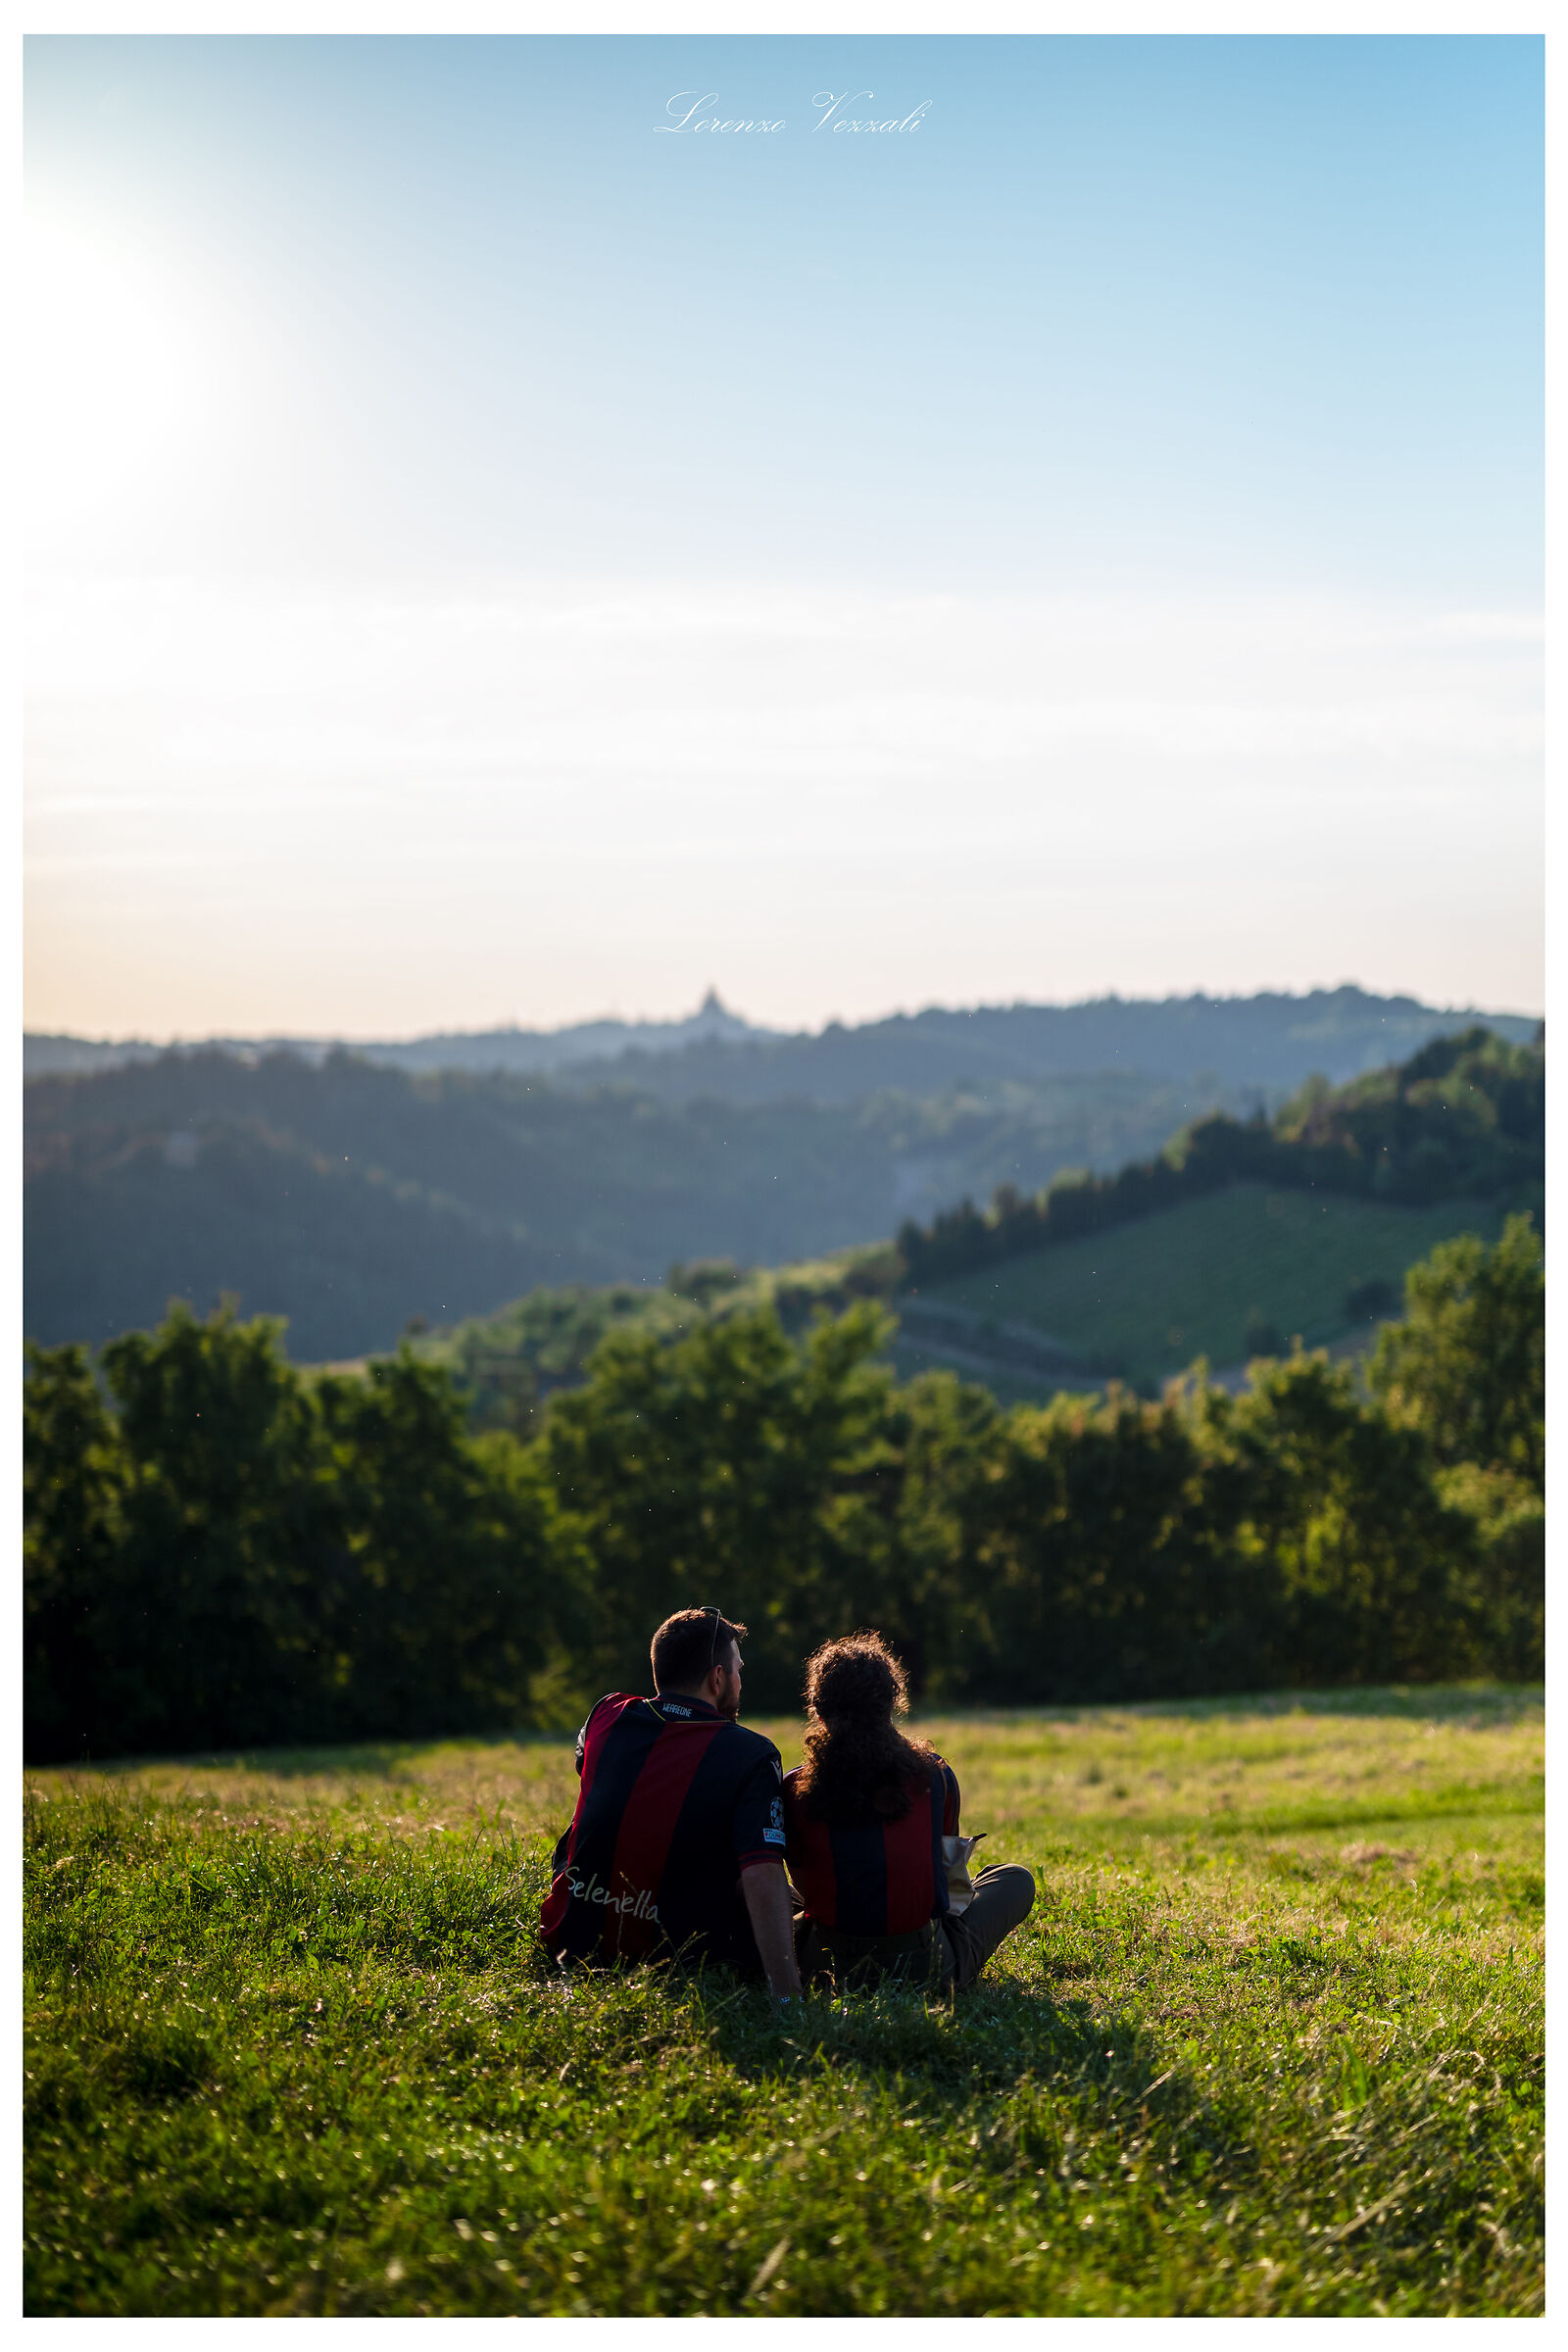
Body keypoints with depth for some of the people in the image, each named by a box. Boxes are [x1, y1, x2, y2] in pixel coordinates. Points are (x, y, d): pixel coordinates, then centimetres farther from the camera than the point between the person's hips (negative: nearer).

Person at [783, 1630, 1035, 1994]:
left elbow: (804, 1882, 10)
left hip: (830, 1966, 1)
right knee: (1015, 1879, 25)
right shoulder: (934, 1775, -1)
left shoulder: (795, 1790, -3)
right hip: (928, 1970, -1)